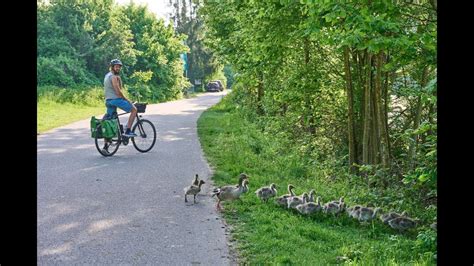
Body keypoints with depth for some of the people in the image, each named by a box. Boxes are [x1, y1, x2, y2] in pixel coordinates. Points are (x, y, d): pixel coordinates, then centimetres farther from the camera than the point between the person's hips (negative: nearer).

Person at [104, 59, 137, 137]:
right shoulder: (113, 77, -14)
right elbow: (118, 91, -18)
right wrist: (127, 100, -10)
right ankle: (127, 131, -9)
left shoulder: (107, 75, 18)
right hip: (115, 99, -10)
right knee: (134, 109, -4)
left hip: (108, 100, 10)